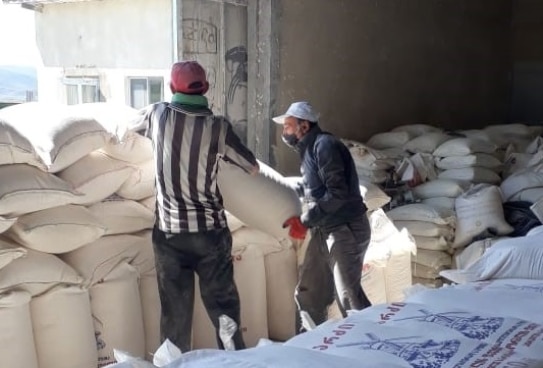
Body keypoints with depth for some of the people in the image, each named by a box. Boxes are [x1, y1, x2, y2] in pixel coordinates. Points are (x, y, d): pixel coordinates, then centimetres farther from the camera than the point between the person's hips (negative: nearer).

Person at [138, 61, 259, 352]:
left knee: (175, 311, 9)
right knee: (222, 305, 8)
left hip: (169, 232, 2)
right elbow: (253, 167, 3)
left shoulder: (158, 115, -2)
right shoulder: (217, 126, -8)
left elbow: (140, 117, 24)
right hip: (210, 230, -1)